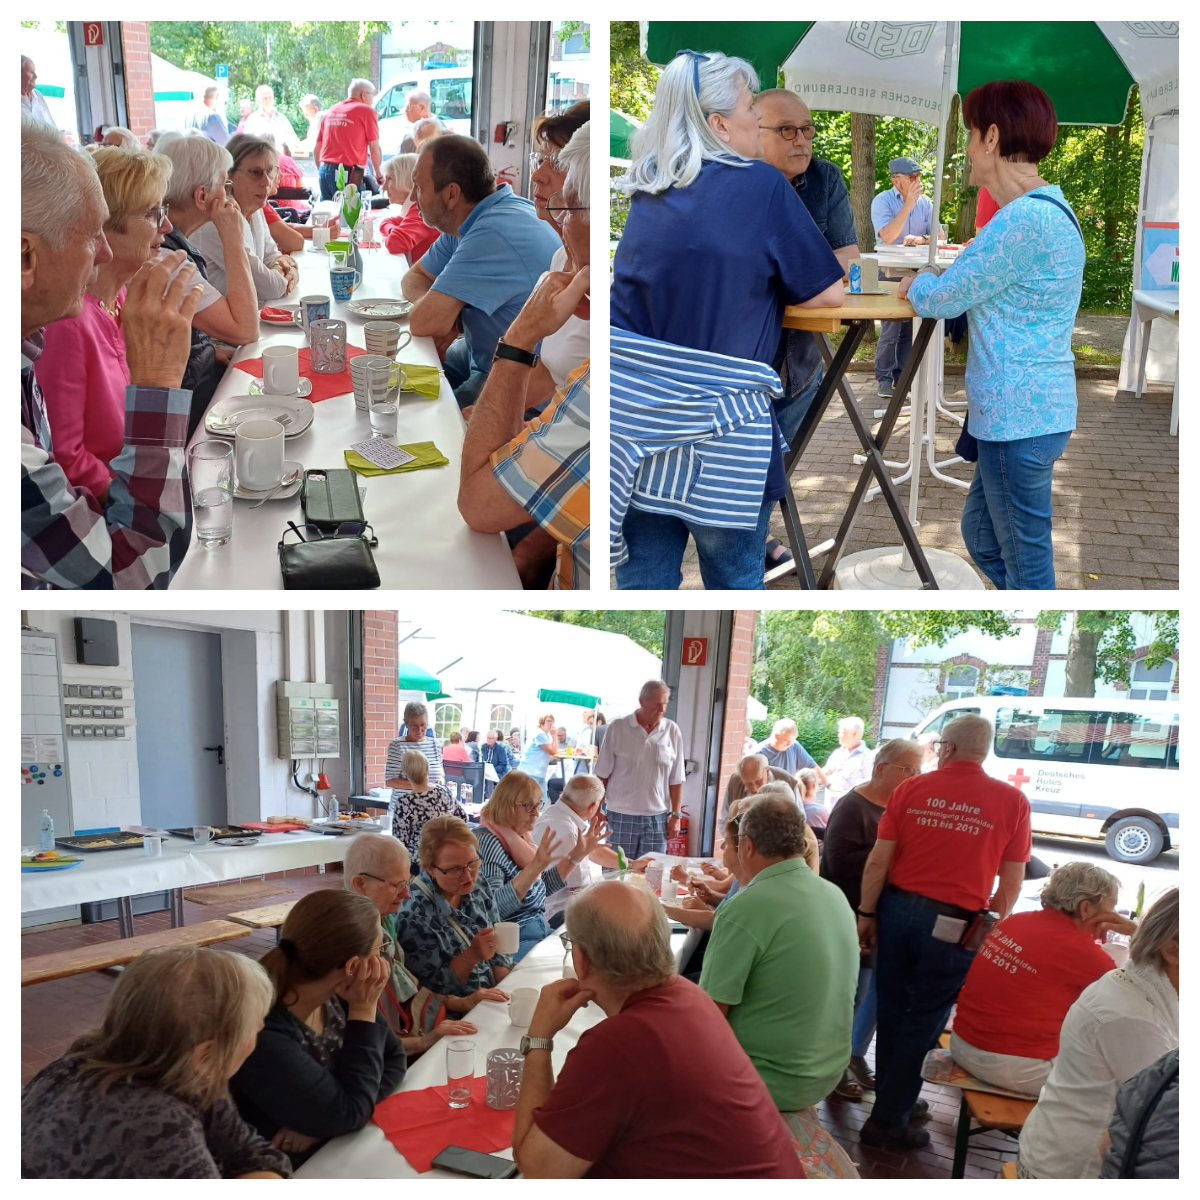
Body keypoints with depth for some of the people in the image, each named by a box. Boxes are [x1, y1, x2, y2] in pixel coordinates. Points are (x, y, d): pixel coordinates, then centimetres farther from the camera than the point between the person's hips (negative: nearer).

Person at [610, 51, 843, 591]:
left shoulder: (645, 193, 10)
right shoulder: (761, 185, -7)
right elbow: (829, 293, -2)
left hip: (637, 415, 5)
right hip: (719, 426, -5)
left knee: (642, 578, 12)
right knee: (734, 580, 11)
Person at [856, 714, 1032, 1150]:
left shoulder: (910, 790, -2)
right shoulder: (1012, 800, -4)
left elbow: (878, 860, -2)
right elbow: (1012, 880, -1)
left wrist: (866, 915, 7)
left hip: (899, 909, 2)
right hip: (954, 924, -2)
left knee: (892, 1011, 18)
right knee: (923, 1020, 8)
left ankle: (894, 1098, 33)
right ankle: (888, 1120, 15)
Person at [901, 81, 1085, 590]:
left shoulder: (1026, 219, -20)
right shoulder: (1047, 209, 14)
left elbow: (940, 300, -12)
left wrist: (920, 283, 8)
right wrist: (931, 284, 6)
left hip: (1019, 418, -11)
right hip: (1025, 412, 11)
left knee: (1026, 566, 2)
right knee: (981, 535, 23)